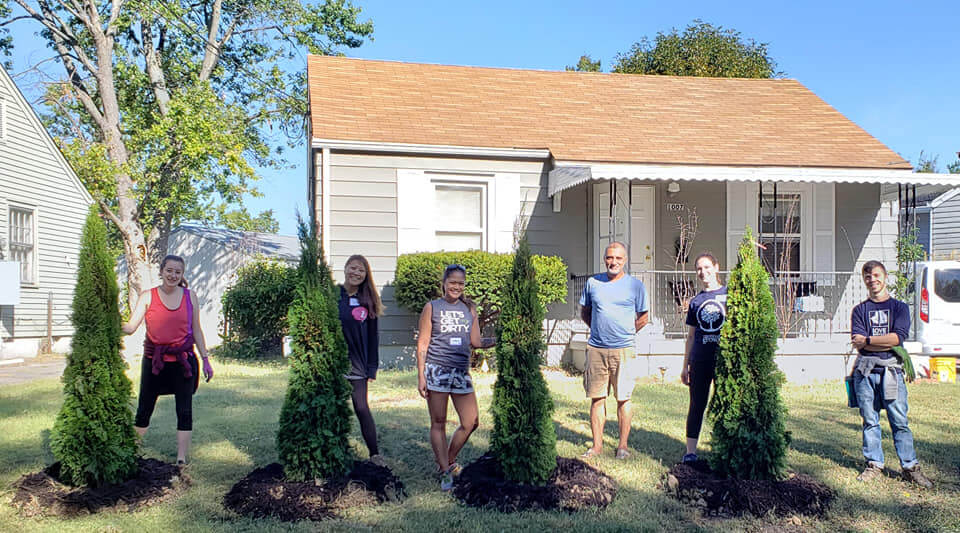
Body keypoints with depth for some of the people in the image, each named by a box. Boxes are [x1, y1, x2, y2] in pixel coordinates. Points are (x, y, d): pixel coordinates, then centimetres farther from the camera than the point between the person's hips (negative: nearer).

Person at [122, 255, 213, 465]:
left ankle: (182, 458, 11)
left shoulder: (190, 296, 4)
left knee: (185, 411, 2)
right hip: (154, 361, -1)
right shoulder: (148, 296, -1)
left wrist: (205, 359, 8)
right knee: (144, 409, 9)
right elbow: (130, 327, -8)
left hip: (183, 361, 1)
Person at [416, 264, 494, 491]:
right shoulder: (432, 307, 2)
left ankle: (448, 460, 23)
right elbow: (423, 343, 1)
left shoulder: (469, 308, 11)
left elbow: (476, 342, 11)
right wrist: (421, 376, -4)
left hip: (461, 372, 4)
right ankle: (445, 472, 14)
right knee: (438, 423, 3)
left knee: (471, 422, 2)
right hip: (437, 370, -4)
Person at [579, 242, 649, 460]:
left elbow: (643, 318, 10)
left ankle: (623, 445, 11)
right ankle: (597, 444, 14)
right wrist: (599, 329, 12)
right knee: (596, 398, 6)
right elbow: (584, 312, 20)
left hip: (623, 350, -2)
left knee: (623, 399, 2)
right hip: (596, 349, 2)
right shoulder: (593, 283, 8)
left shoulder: (635, 285, 2)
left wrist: (625, 333, 9)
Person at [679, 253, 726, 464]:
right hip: (700, 360, 2)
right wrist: (685, 365, 11)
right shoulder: (695, 301, 11)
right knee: (697, 405, 4)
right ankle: (690, 451, 8)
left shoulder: (728, 294, 2)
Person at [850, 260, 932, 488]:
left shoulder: (899, 307, 9)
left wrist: (867, 340, -6)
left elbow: (898, 336, -7)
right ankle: (874, 465, 14)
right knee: (870, 421, 5)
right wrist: (886, 343, -11)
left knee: (900, 421, 0)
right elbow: (857, 341, -3)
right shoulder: (859, 310, 12)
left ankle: (910, 467, 8)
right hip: (865, 372, 1)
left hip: (891, 370, -1)